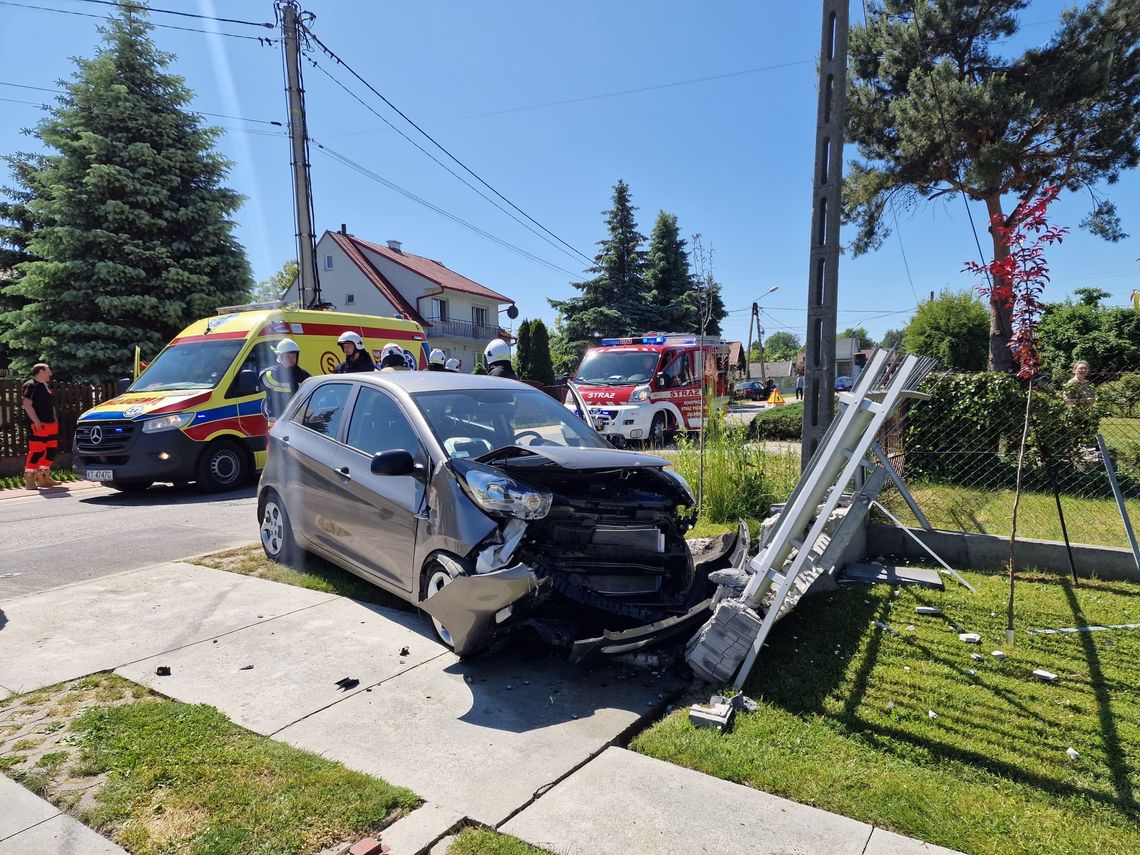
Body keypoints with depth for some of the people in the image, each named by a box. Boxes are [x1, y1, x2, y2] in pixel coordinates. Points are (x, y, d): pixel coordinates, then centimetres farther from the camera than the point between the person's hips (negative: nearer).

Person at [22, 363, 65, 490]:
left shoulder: (46, 386, 21)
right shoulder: (31, 386, -8)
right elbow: (27, 404, -17)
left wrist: (54, 421, 18)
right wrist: (36, 421, -22)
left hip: (51, 424, 10)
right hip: (38, 426, -10)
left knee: (51, 451, 13)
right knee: (36, 451, -12)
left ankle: (44, 477, 22)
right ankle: (29, 479, -8)